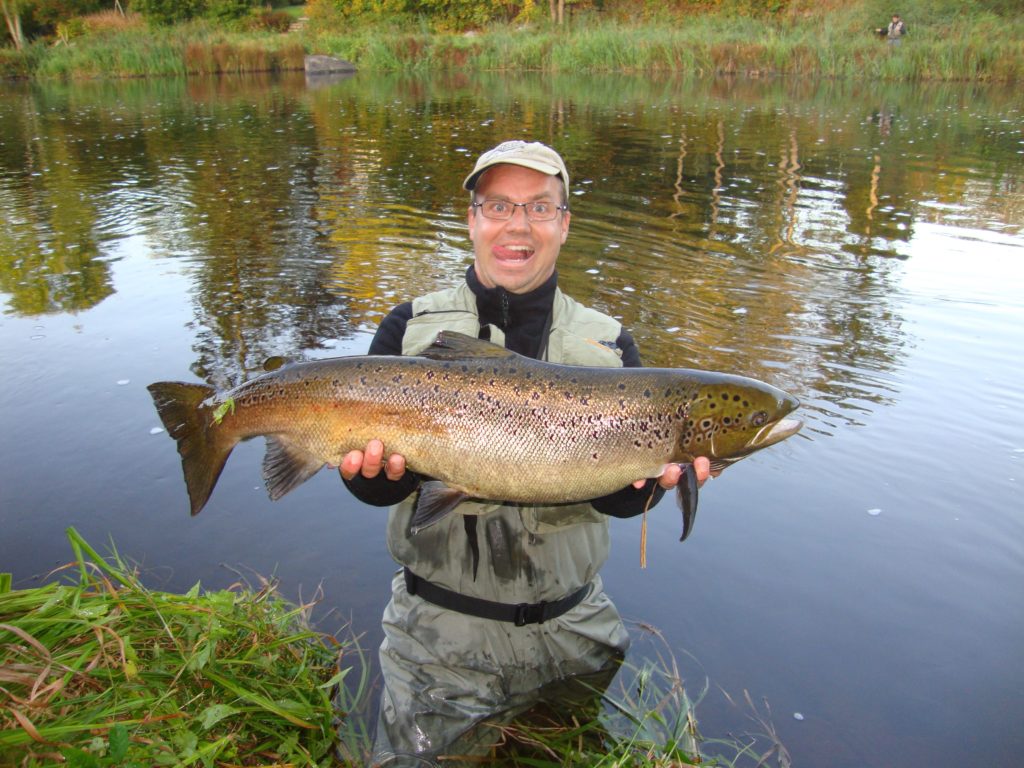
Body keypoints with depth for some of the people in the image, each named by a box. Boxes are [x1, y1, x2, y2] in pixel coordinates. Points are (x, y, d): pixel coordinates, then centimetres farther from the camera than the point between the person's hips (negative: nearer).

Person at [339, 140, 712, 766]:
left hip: (572, 630, 2)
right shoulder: (411, 328, -4)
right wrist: (382, 469, -32)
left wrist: (647, 475, -32)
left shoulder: (610, 345, -1)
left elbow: (617, 499, -10)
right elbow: (375, 487, -9)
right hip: (441, 631, -1)